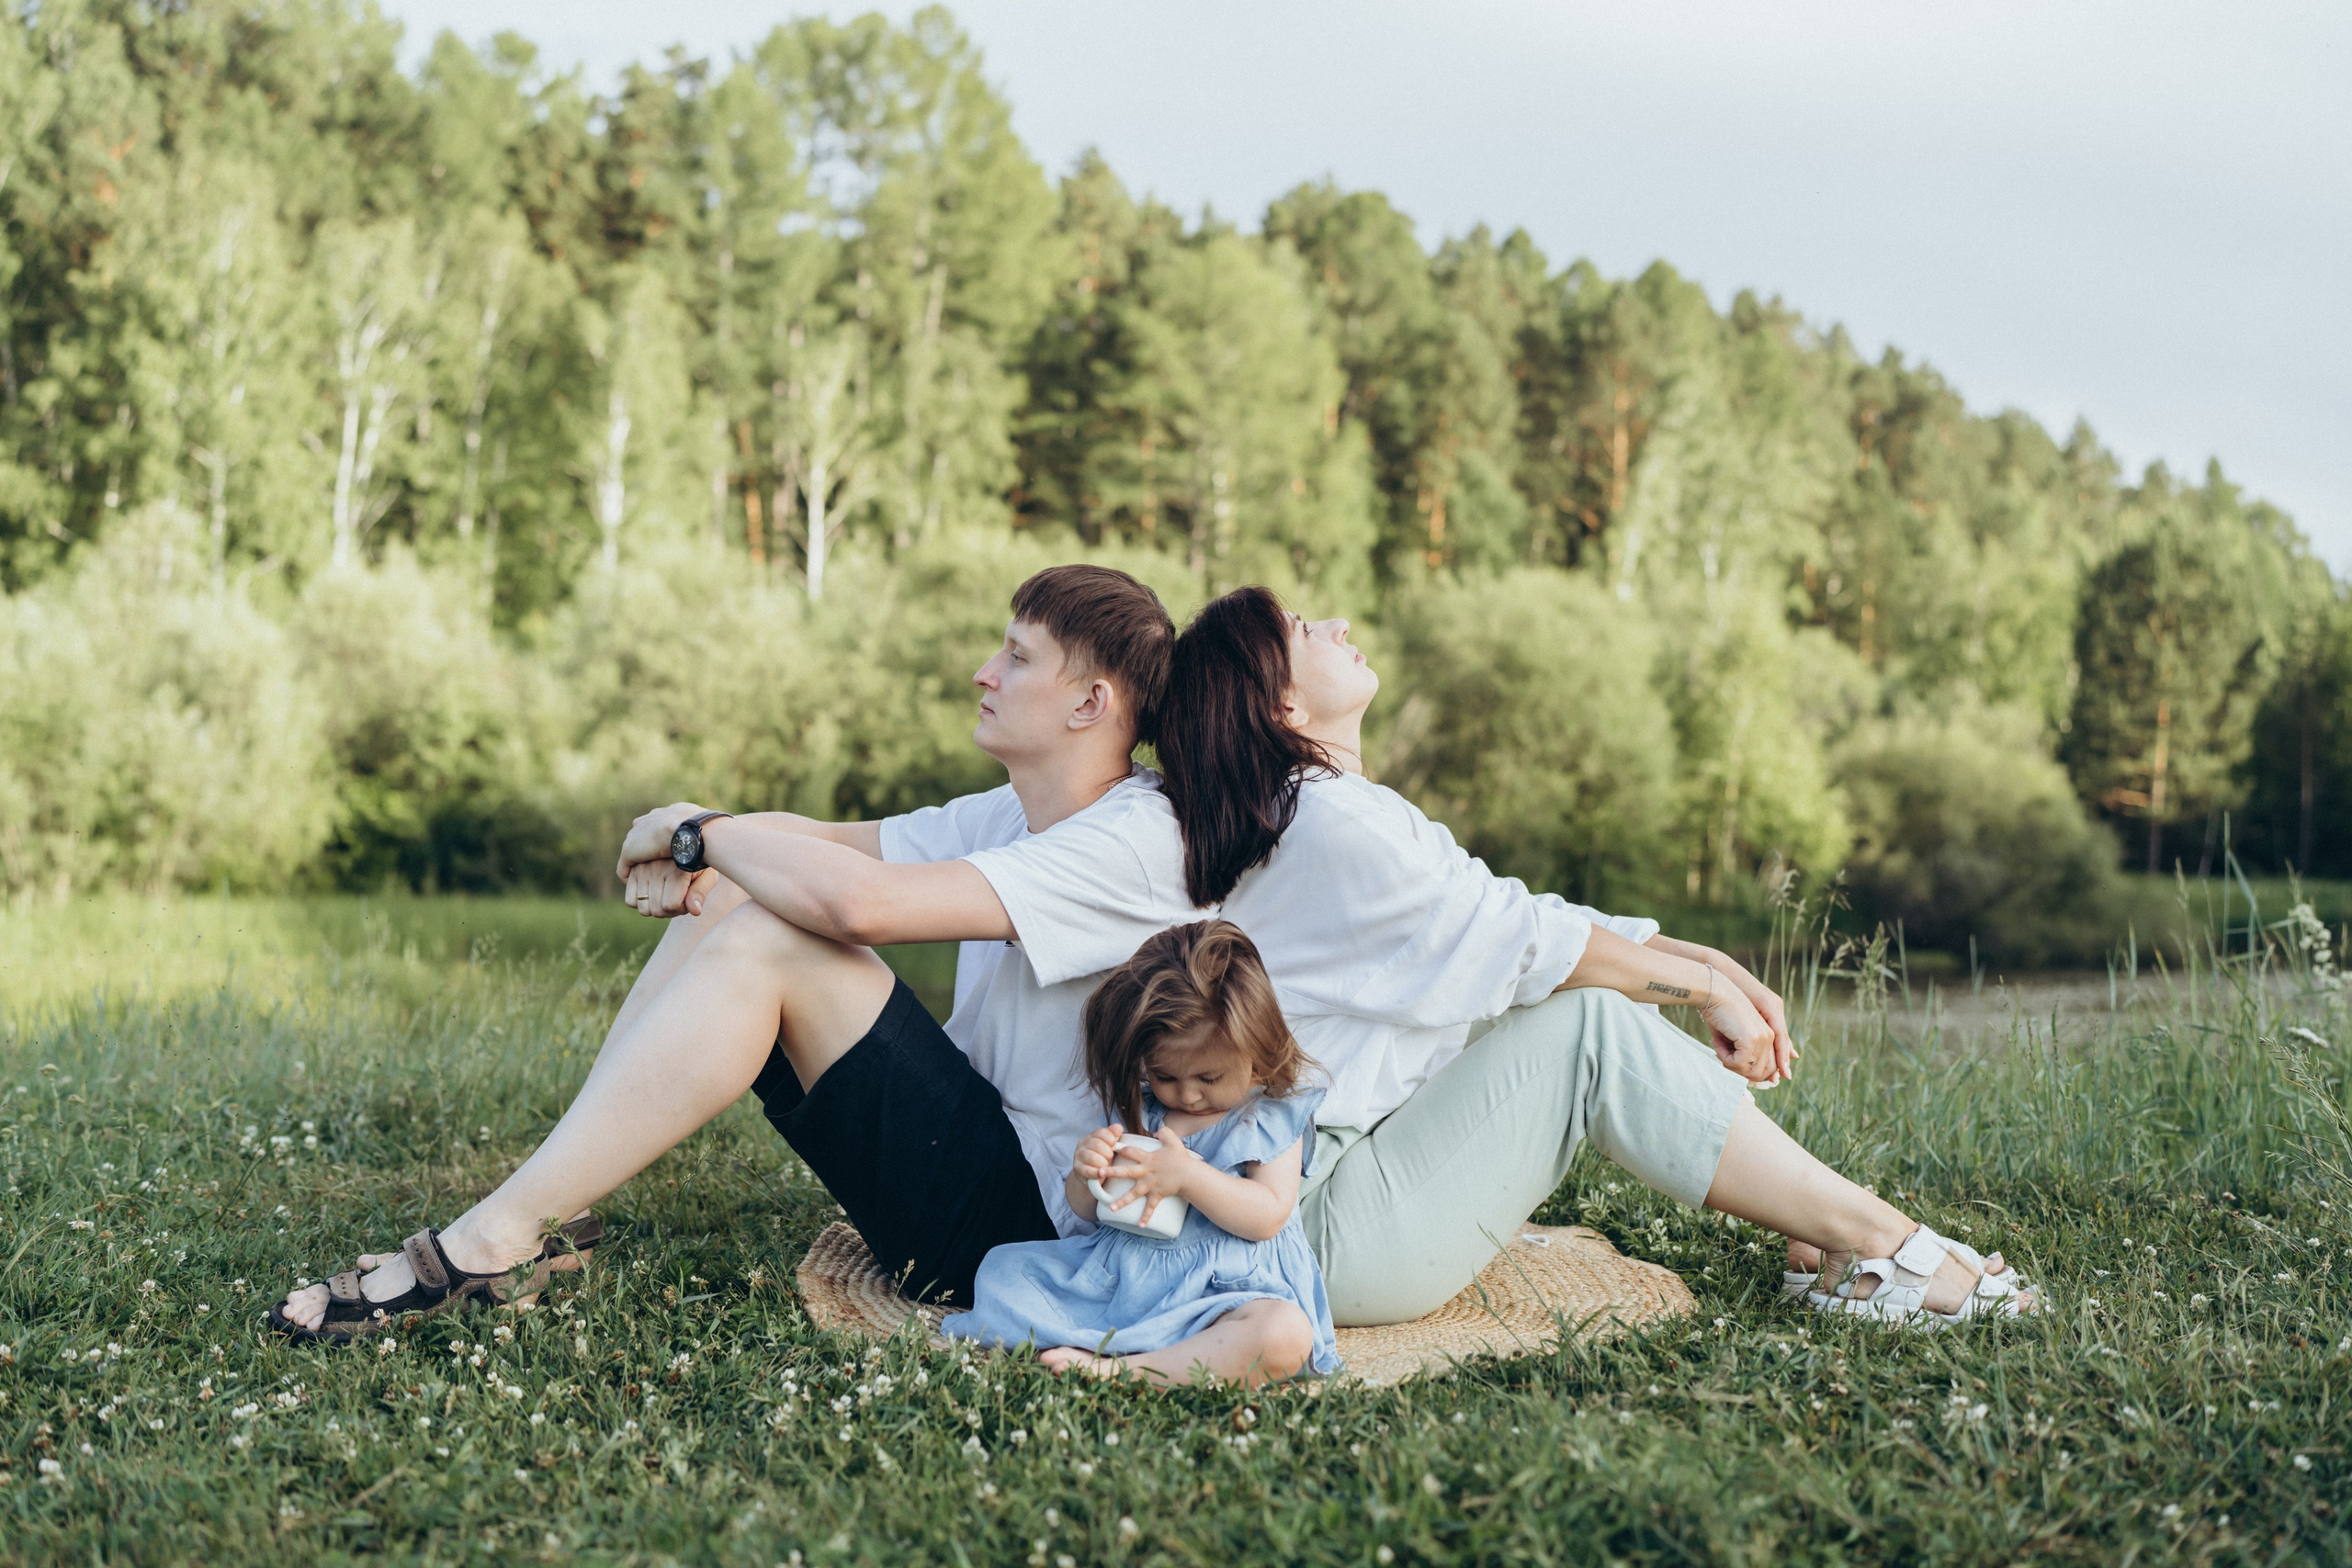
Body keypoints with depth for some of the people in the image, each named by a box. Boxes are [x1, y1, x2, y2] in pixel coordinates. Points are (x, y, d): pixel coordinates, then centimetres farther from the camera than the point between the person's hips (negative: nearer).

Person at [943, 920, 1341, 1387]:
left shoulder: (1274, 1115, -2)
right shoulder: (1138, 1107, 8)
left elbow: (1268, 1216, -13)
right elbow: (1087, 1209, 11)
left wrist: (1186, 1176, -24)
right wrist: (1086, 1173, -13)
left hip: (1223, 1290, -5)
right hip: (1117, 1275, 5)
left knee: (1285, 1336, -37)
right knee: (1002, 1268, -1)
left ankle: (1120, 1369, -39)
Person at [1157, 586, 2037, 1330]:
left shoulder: (1334, 811, 14)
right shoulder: (1332, 824, -18)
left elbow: (1509, 924, 11)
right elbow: (1524, 941, -14)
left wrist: (1706, 961, 2)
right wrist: (1706, 986, -2)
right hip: (1329, 1234, -9)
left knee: (1617, 983, 3)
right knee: (1590, 1020, -15)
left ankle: (1845, 1231, -1)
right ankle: (1876, 1244, -9)